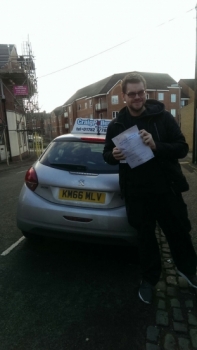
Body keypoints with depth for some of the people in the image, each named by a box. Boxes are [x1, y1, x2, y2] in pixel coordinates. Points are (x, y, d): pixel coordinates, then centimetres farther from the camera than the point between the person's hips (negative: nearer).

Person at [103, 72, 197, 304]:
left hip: (166, 188, 0)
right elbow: (106, 154, 9)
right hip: (136, 193, 1)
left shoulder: (163, 117, -3)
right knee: (145, 236, 14)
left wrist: (156, 146, -25)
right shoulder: (116, 125, 2)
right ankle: (149, 278, 37)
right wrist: (114, 156, -16)